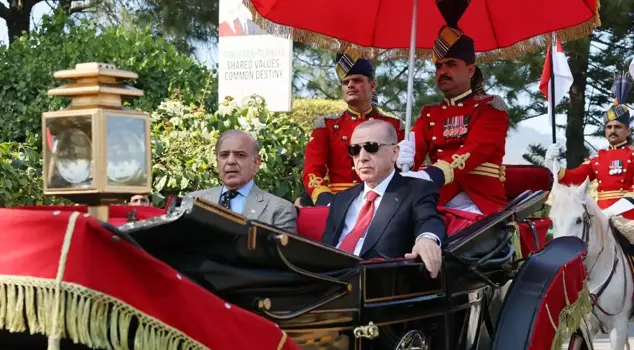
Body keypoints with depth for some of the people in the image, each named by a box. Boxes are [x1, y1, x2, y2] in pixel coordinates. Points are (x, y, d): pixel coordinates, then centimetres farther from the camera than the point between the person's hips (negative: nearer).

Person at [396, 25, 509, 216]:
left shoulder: (490, 106, 5)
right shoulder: (429, 113, 19)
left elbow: (478, 148, -13)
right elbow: (415, 148, 3)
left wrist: (432, 175, -30)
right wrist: (402, 156, -24)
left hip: (480, 204, -4)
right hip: (439, 202, 4)